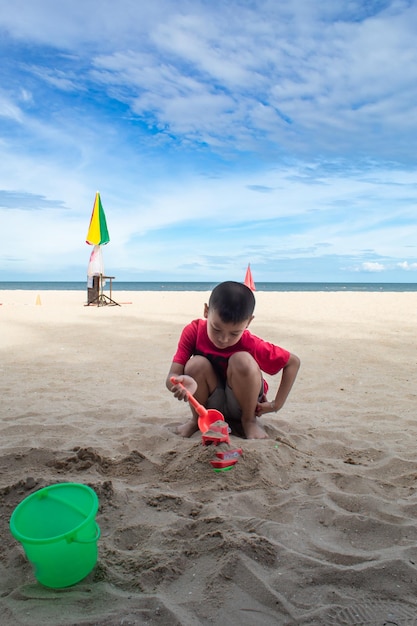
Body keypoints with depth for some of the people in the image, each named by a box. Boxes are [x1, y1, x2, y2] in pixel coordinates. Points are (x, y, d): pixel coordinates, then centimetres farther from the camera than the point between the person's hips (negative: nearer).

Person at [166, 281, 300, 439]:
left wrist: (276, 405, -14)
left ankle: (249, 421, -5)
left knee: (242, 360, -31)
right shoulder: (193, 332, -21)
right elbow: (171, 377, -26)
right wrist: (179, 383, -51)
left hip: (241, 406, -1)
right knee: (197, 364, -29)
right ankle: (197, 419, 0)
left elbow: (293, 362, -12)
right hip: (211, 405, 2)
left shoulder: (251, 345, -25)